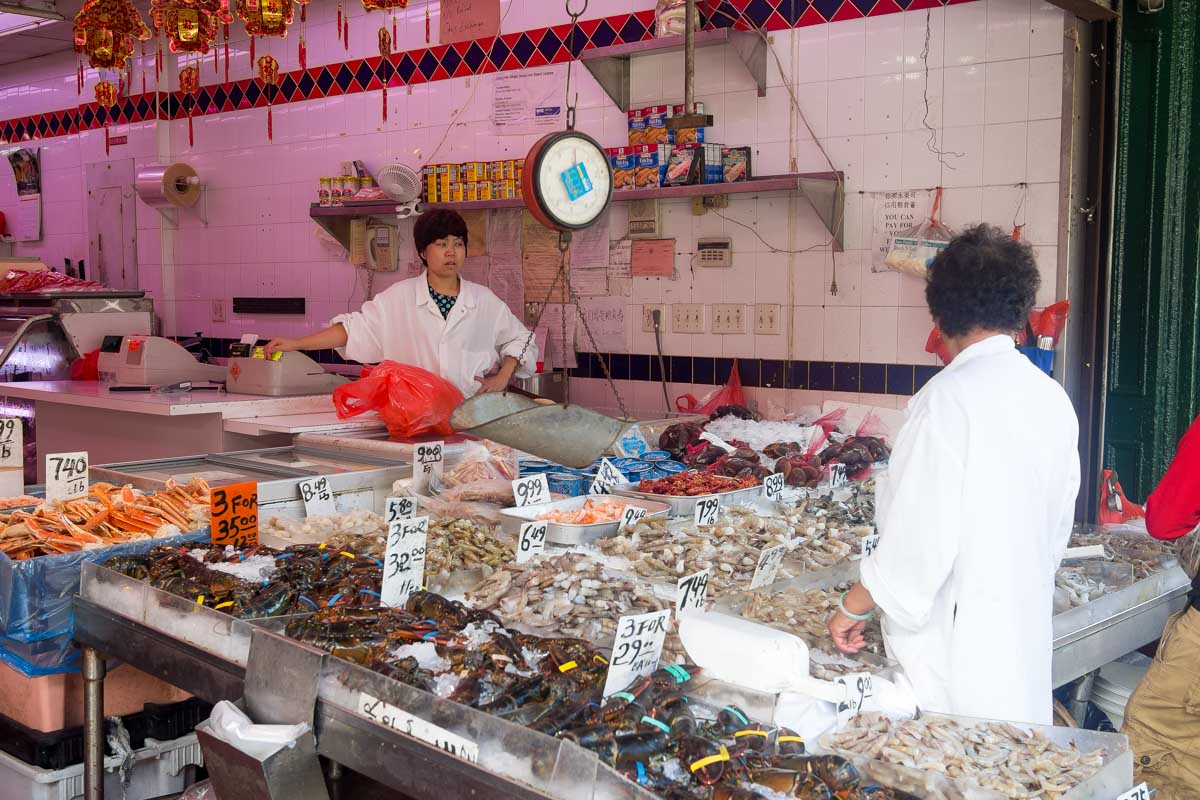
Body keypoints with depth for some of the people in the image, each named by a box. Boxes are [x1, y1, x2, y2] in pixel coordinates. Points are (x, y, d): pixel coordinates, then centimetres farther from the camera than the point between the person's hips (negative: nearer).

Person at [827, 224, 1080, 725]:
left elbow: (919, 538, -20)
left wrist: (853, 607, -7)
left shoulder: (948, 398, -18)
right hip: (1027, 635, 8)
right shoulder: (1053, 398, 5)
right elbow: (1057, 528, 15)